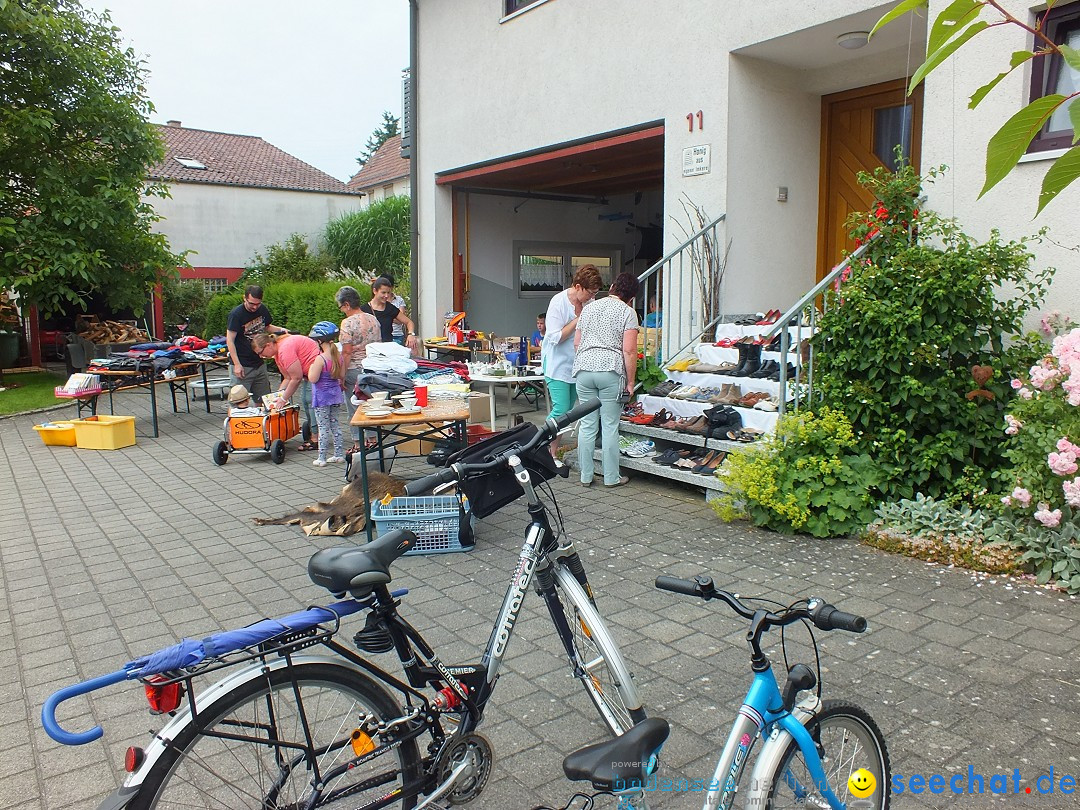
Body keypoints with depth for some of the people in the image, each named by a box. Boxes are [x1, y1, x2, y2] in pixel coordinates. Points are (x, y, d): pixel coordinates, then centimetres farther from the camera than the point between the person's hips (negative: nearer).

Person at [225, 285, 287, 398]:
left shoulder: (262, 310, 4)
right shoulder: (236, 314, -14)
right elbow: (230, 341, -13)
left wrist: (281, 330, 0)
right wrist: (237, 364, -19)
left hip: (259, 364, 6)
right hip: (242, 366, -6)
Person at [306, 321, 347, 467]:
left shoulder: (320, 358, -20)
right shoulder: (338, 355, 1)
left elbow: (312, 378, -19)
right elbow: (342, 375, 9)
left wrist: (312, 364, -7)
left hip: (322, 396, -7)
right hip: (335, 395, 7)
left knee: (323, 427, -1)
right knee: (334, 424, 16)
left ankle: (322, 458, 6)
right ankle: (339, 454, 20)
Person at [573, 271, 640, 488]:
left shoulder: (588, 308, 17)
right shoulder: (627, 312, 1)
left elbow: (576, 342, 16)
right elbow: (629, 350, -7)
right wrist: (630, 381, -1)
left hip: (583, 368, 4)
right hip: (611, 370, -4)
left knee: (587, 425, 8)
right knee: (610, 426, 2)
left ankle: (586, 476, 13)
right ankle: (611, 477, 9)